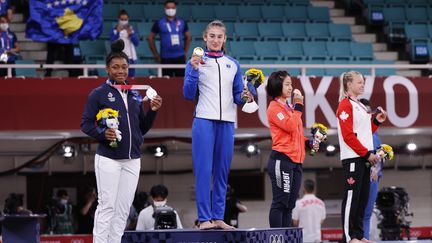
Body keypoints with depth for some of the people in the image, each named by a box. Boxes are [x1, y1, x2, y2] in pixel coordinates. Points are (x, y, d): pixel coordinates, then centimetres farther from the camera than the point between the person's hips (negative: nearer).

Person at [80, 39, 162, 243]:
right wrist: (102, 134, -21)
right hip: (108, 159, -5)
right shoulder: (98, 94, -1)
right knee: (107, 206, -9)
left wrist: (152, 111, 2)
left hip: (132, 160, 5)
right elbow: (86, 124, -4)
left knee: (123, 209, 6)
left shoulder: (135, 95, 14)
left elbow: (142, 129, 18)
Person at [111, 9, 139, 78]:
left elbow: (137, 43, 2)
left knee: (131, 76, 2)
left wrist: (131, 34, -12)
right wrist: (118, 32, -21)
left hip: (130, 57, 2)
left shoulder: (131, 29, 8)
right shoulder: (115, 30, 3)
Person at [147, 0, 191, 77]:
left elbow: (188, 37, 18)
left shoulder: (182, 22, 6)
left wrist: (185, 52, 12)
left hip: (180, 57, 2)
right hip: (165, 58, -2)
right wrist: (156, 54, 3)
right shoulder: (159, 23, -1)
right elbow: (150, 38, 6)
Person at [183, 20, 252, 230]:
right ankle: (204, 218, -7)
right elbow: (189, 95, 0)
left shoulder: (233, 64, 16)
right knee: (204, 171, -7)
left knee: (222, 171, 4)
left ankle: (218, 216, 8)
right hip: (204, 120, -4)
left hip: (227, 122, 4)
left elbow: (237, 95, 17)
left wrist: (244, 97, -5)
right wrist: (193, 70, -11)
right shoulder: (196, 62, 5)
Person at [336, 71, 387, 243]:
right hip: (352, 158, -9)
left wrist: (376, 121, 9)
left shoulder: (360, 106, 19)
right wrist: (367, 153, -16)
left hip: (364, 158, 9)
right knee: (352, 196, -8)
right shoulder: (345, 105, -8)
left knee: (363, 197, 8)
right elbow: (348, 135, -16)